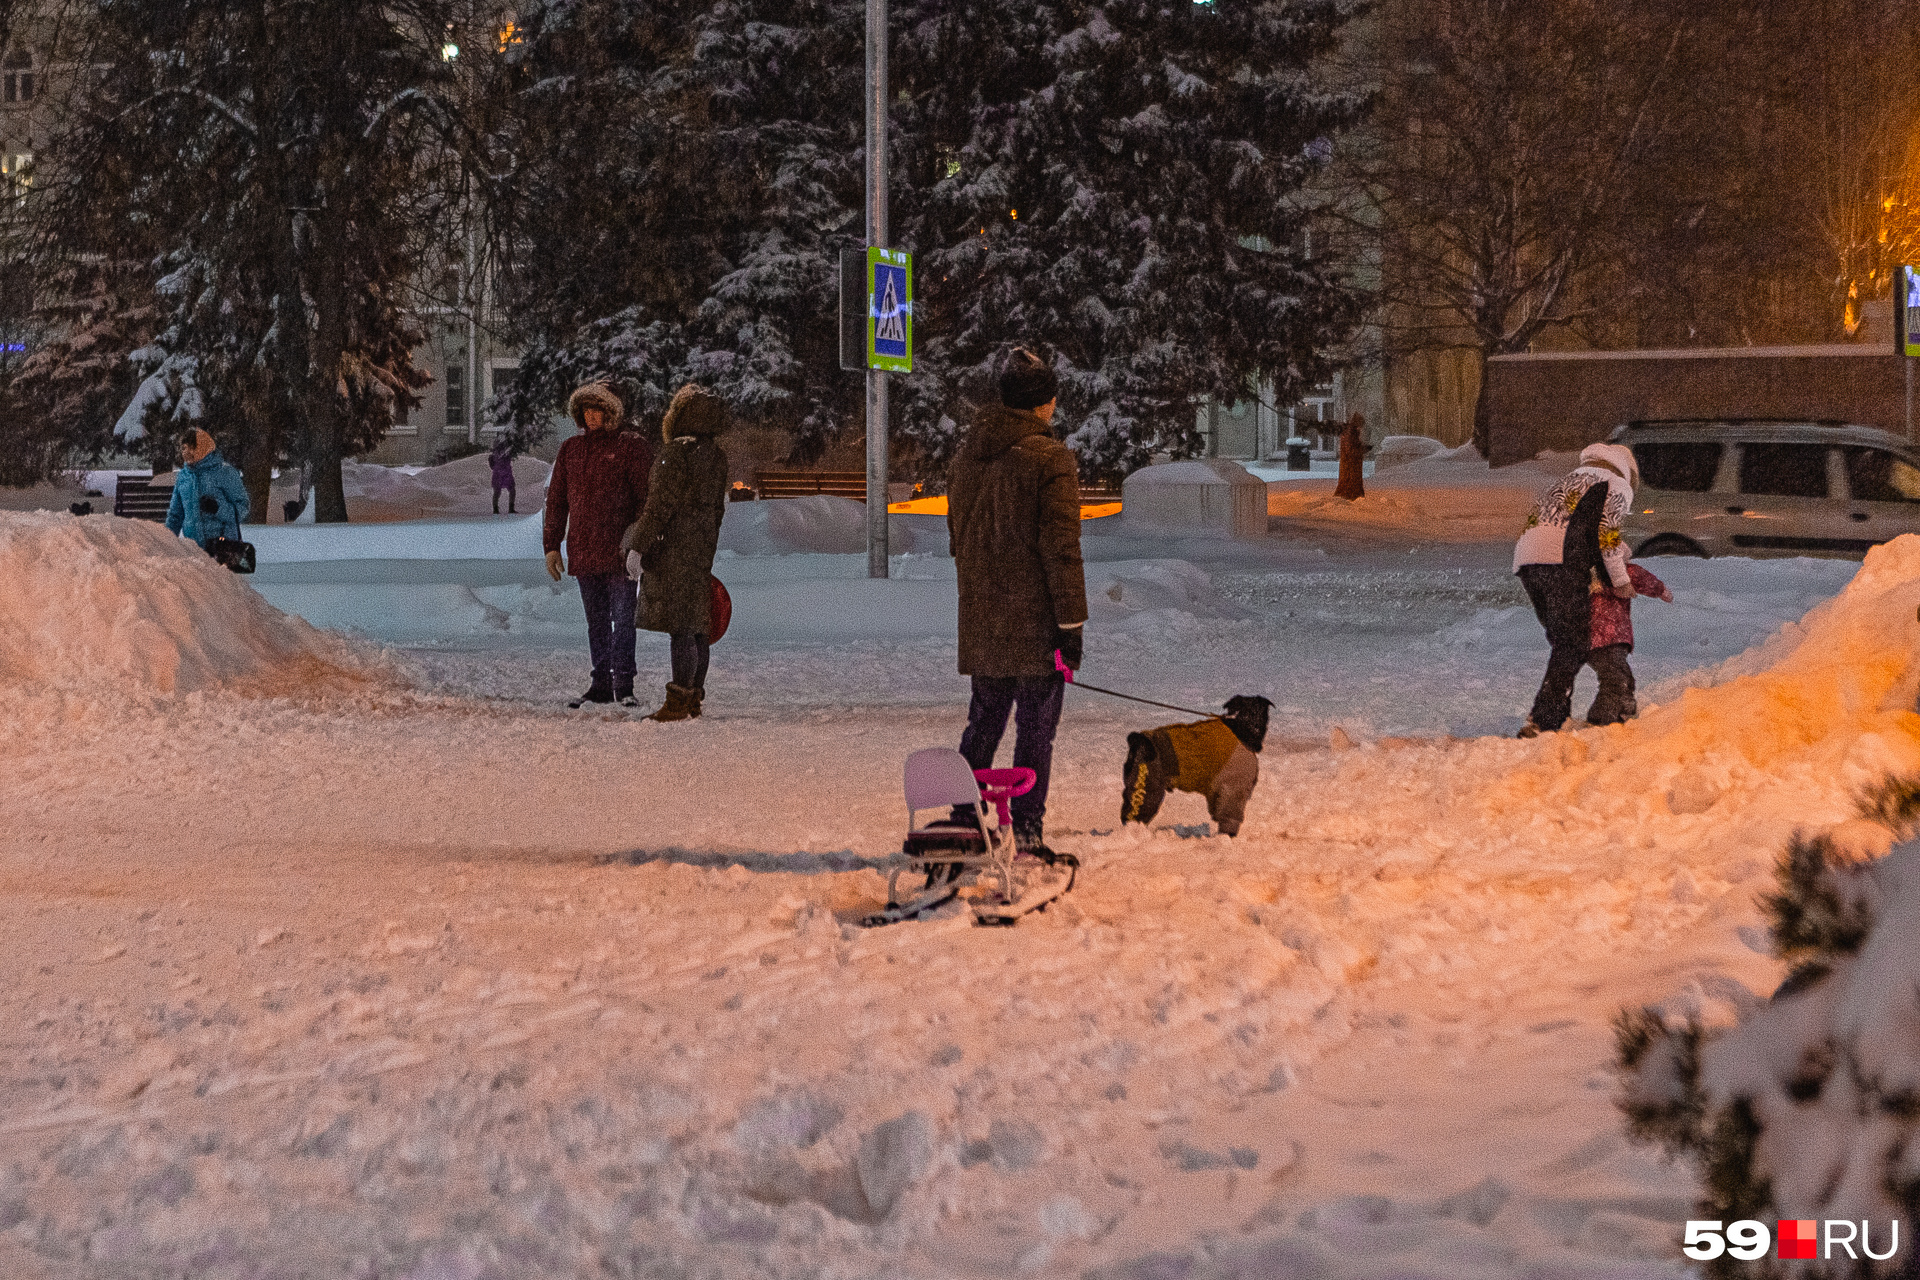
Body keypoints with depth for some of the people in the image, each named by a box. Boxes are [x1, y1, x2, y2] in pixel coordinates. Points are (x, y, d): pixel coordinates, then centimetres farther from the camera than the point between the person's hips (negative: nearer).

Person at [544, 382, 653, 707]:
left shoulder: (631, 447, -2)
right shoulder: (570, 449, 13)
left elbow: (646, 498, -4)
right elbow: (556, 500, 17)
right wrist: (551, 545, 12)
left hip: (619, 550, -5)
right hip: (583, 552, 5)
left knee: (622, 617, -6)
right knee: (596, 620, 11)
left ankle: (623, 685, -4)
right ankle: (601, 683, 17)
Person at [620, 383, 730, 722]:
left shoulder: (678, 451, -15)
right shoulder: (717, 454, 11)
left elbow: (660, 505, -16)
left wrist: (638, 547, -12)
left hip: (675, 549, -9)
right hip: (705, 548, 9)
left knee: (680, 627, -8)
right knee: (696, 626, 12)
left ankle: (678, 703, -9)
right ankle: (694, 699, 16)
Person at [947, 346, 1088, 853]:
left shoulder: (968, 455, 10)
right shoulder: (1050, 459, -11)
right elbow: (1061, 548, -14)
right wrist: (1072, 622, -11)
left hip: (980, 620, 6)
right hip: (1034, 618, -6)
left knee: (983, 721, 16)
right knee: (1035, 726, 0)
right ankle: (1026, 831, -1)